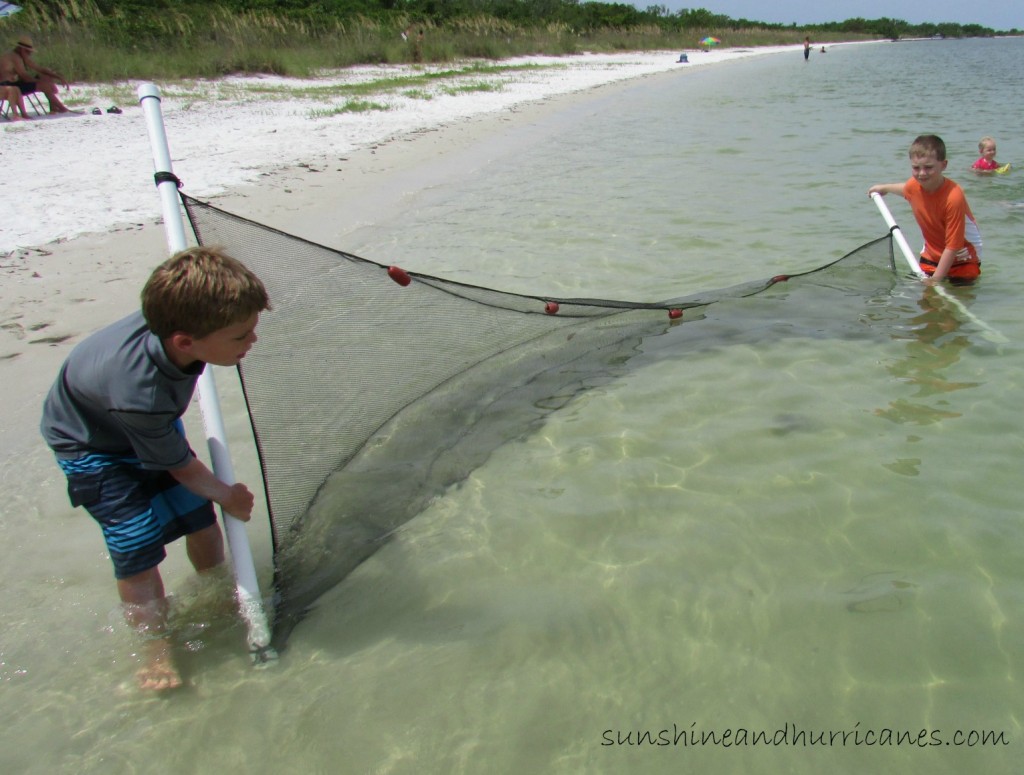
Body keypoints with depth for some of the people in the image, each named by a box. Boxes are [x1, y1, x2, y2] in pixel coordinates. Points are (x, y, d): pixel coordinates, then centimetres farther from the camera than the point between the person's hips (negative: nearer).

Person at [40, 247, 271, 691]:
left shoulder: (173, 321, -28)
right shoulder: (139, 394, -44)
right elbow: (178, 466, -25)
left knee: (202, 523, 2)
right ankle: (155, 648, 8)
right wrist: (226, 495, -9)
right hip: (94, 448, -6)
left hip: (154, 426, 6)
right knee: (138, 546, -13)